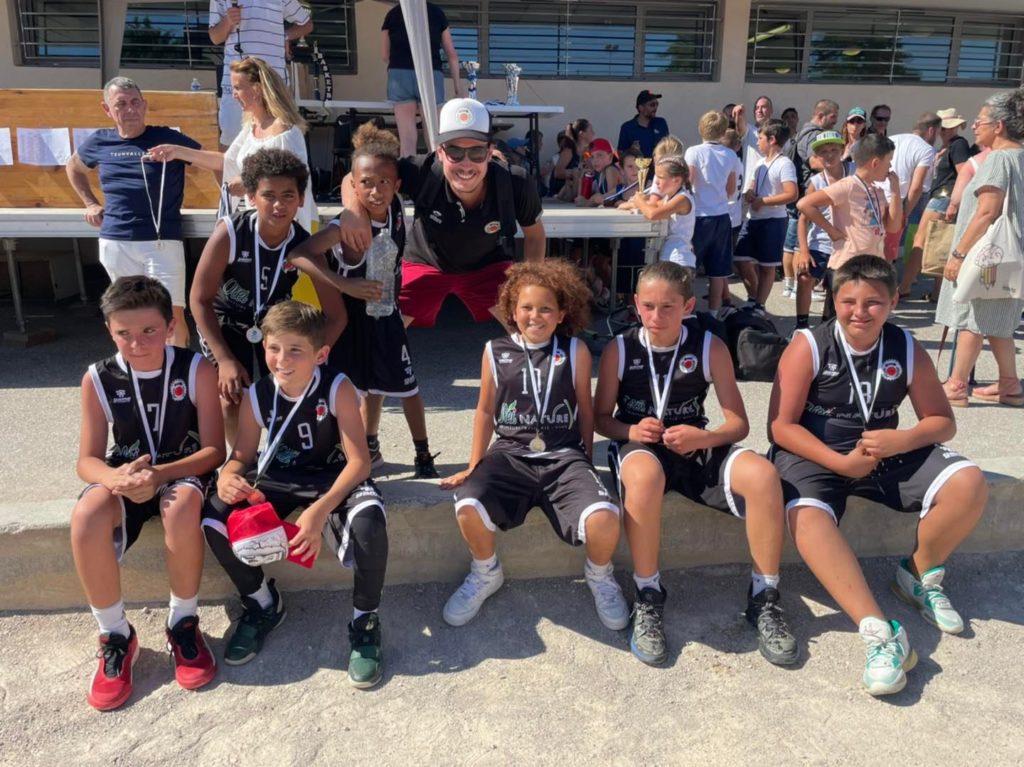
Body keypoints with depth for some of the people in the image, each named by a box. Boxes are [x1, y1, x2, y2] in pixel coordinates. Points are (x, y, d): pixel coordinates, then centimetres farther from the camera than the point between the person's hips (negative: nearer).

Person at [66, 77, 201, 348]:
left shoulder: (168, 138, -2)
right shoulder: (99, 142, 9)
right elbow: (73, 167, 29)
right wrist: (91, 203, 20)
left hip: (162, 241, -3)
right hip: (114, 242, 4)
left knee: (173, 313, -9)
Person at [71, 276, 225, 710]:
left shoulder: (196, 371, -13)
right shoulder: (98, 379, -6)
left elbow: (214, 450, -13)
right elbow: (88, 460, -4)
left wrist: (161, 474, -30)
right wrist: (113, 478, -29)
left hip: (183, 471, -2)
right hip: (123, 476, 2)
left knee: (182, 507, -38)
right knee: (86, 517, -32)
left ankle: (183, 624, -14)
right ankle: (115, 635, -10)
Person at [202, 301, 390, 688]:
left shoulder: (338, 389, -21)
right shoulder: (257, 396, -9)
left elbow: (359, 462, -23)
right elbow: (241, 456, 1)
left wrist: (319, 510, -37)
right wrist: (227, 478, -26)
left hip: (334, 478, -4)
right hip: (279, 478, 4)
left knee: (368, 520, -37)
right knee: (214, 518, -20)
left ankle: (365, 620, -9)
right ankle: (262, 603, 9)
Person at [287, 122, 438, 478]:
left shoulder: (395, 208, -14)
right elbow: (298, 255, -35)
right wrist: (346, 285, -38)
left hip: (386, 314, 4)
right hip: (352, 317, -4)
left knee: (406, 385, 10)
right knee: (368, 387, 8)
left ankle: (423, 455, 26)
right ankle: (369, 448, 29)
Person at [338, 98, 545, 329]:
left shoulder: (515, 186, -31)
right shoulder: (422, 172, -36)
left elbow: (534, 234, -9)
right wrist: (354, 210, -45)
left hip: (489, 266, 1)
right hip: (425, 263, 0)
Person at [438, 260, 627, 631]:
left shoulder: (575, 351, 2)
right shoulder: (495, 352, 5)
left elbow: (585, 409, 11)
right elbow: (485, 411, 13)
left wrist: (586, 464, 16)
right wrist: (474, 466, 15)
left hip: (565, 456, 0)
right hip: (510, 454, 1)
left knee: (604, 519, -28)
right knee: (468, 508, -29)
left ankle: (599, 575, 11)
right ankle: (486, 574, 7)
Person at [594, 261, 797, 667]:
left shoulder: (710, 347, -3)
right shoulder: (619, 349, -4)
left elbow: (739, 423, -3)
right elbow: (601, 417, 3)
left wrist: (704, 438, -24)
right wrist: (631, 430, -19)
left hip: (694, 449, 2)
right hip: (638, 446, -2)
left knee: (762, 475, -28)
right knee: (645, 476, -41)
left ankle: (764, 597, -10)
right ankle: (648, 596, -20)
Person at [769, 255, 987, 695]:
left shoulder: (907, 350, -1)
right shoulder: (809, 347, -11)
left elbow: (943, 422, 5)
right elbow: (780, 426, -13)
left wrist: (899, 441, -17)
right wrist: (840, 462, -22)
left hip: (888, 454, 4)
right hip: (813, 455, -3)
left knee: (968, 484, -17)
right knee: (807, 518, -35)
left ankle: (919, 576, 8)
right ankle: (879, 632, -36)